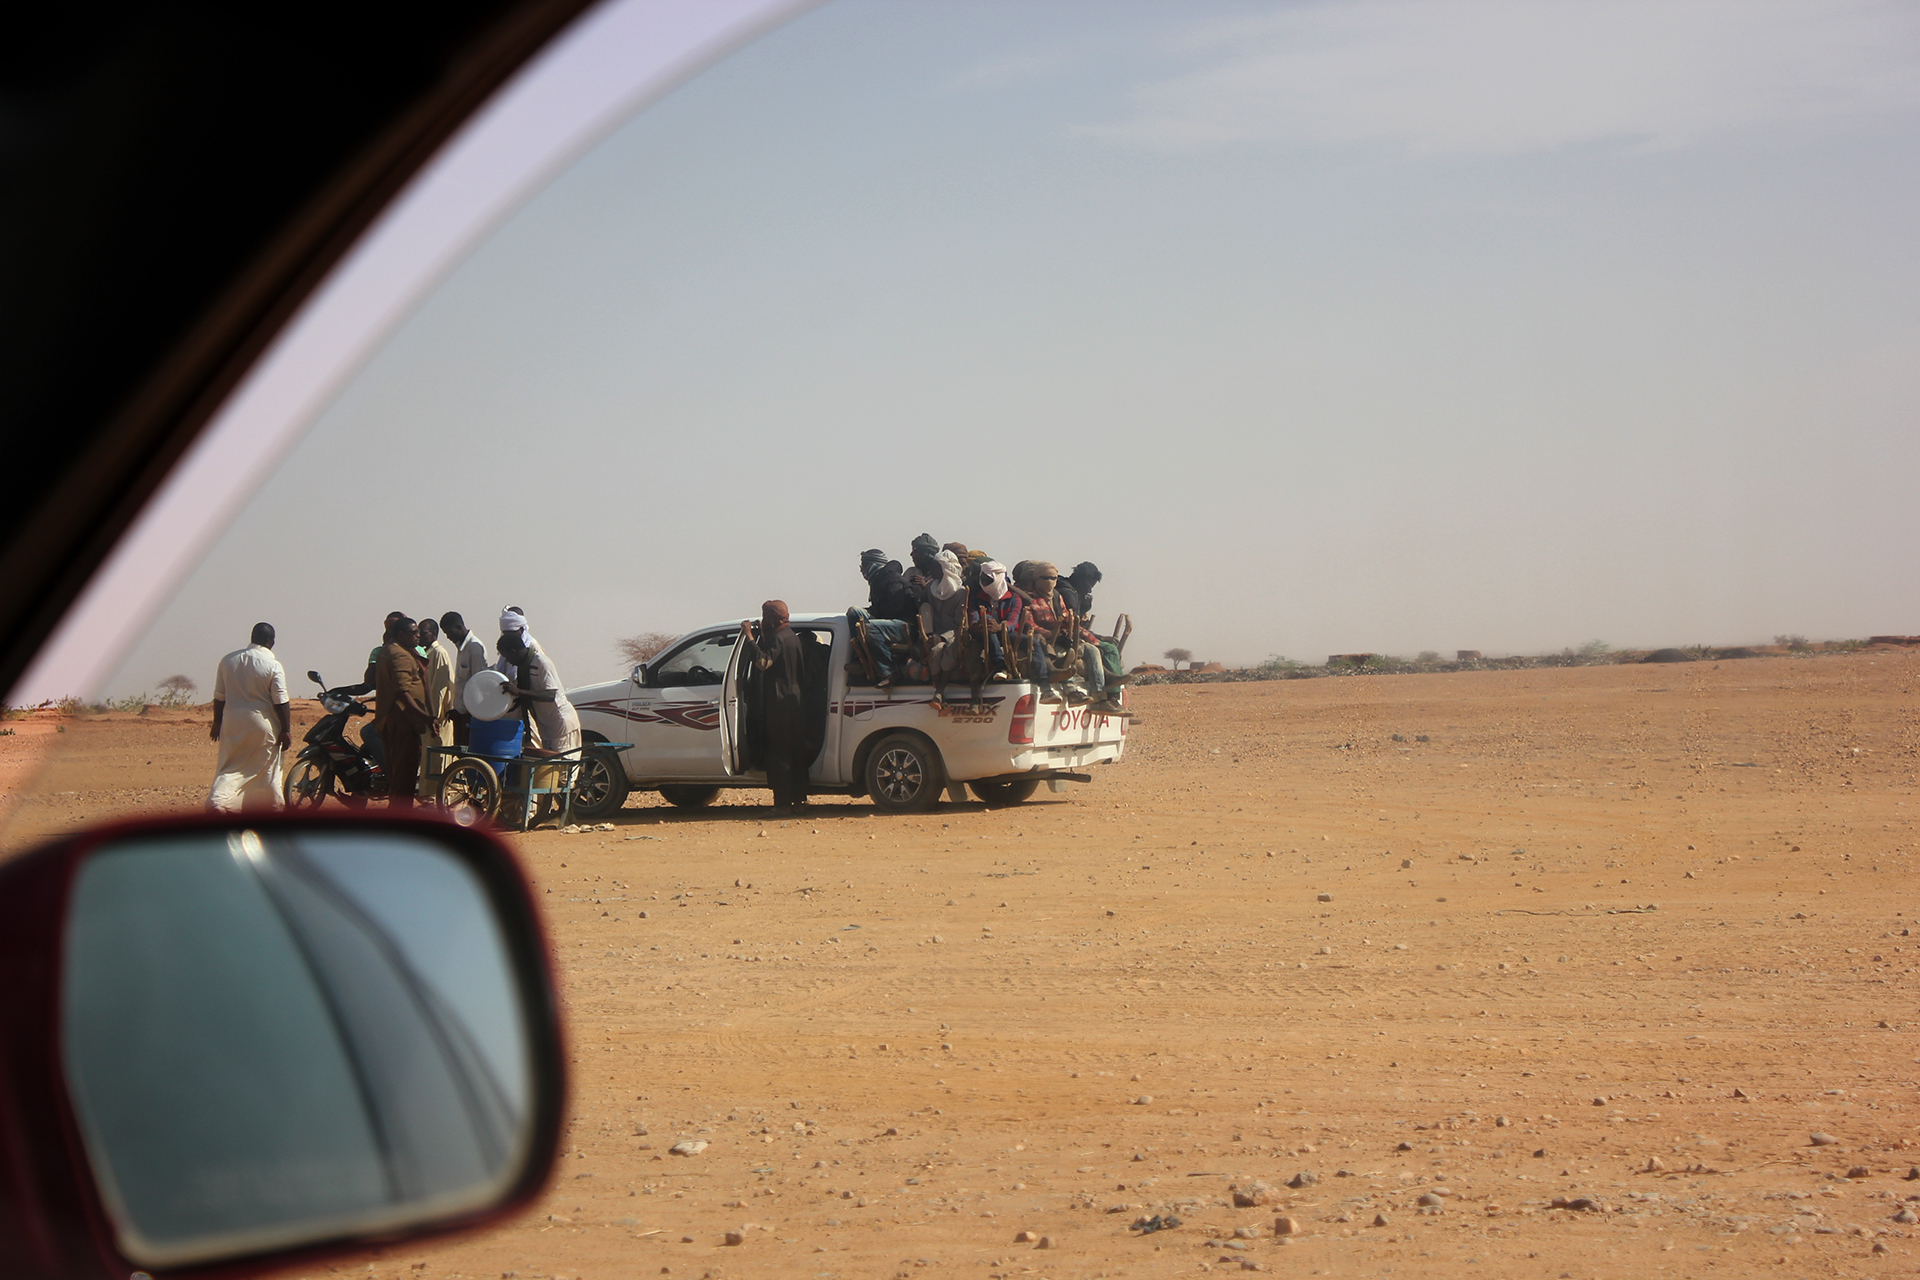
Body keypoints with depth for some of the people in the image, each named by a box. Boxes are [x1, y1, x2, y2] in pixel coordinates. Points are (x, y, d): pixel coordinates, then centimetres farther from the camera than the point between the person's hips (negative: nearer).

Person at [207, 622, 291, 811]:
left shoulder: (228, 660, 2)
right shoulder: (273, 666, -11)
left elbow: (219, 697, 7)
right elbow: (281, 703, -11)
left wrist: (217, 722, 16)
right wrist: (286, 730, -6)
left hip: (233, 722, 3)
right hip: (263, 724, -3)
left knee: (230, 768, 7)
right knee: (267, 768, 10)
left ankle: (217, 801, -13)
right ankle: (271, 807, 16)